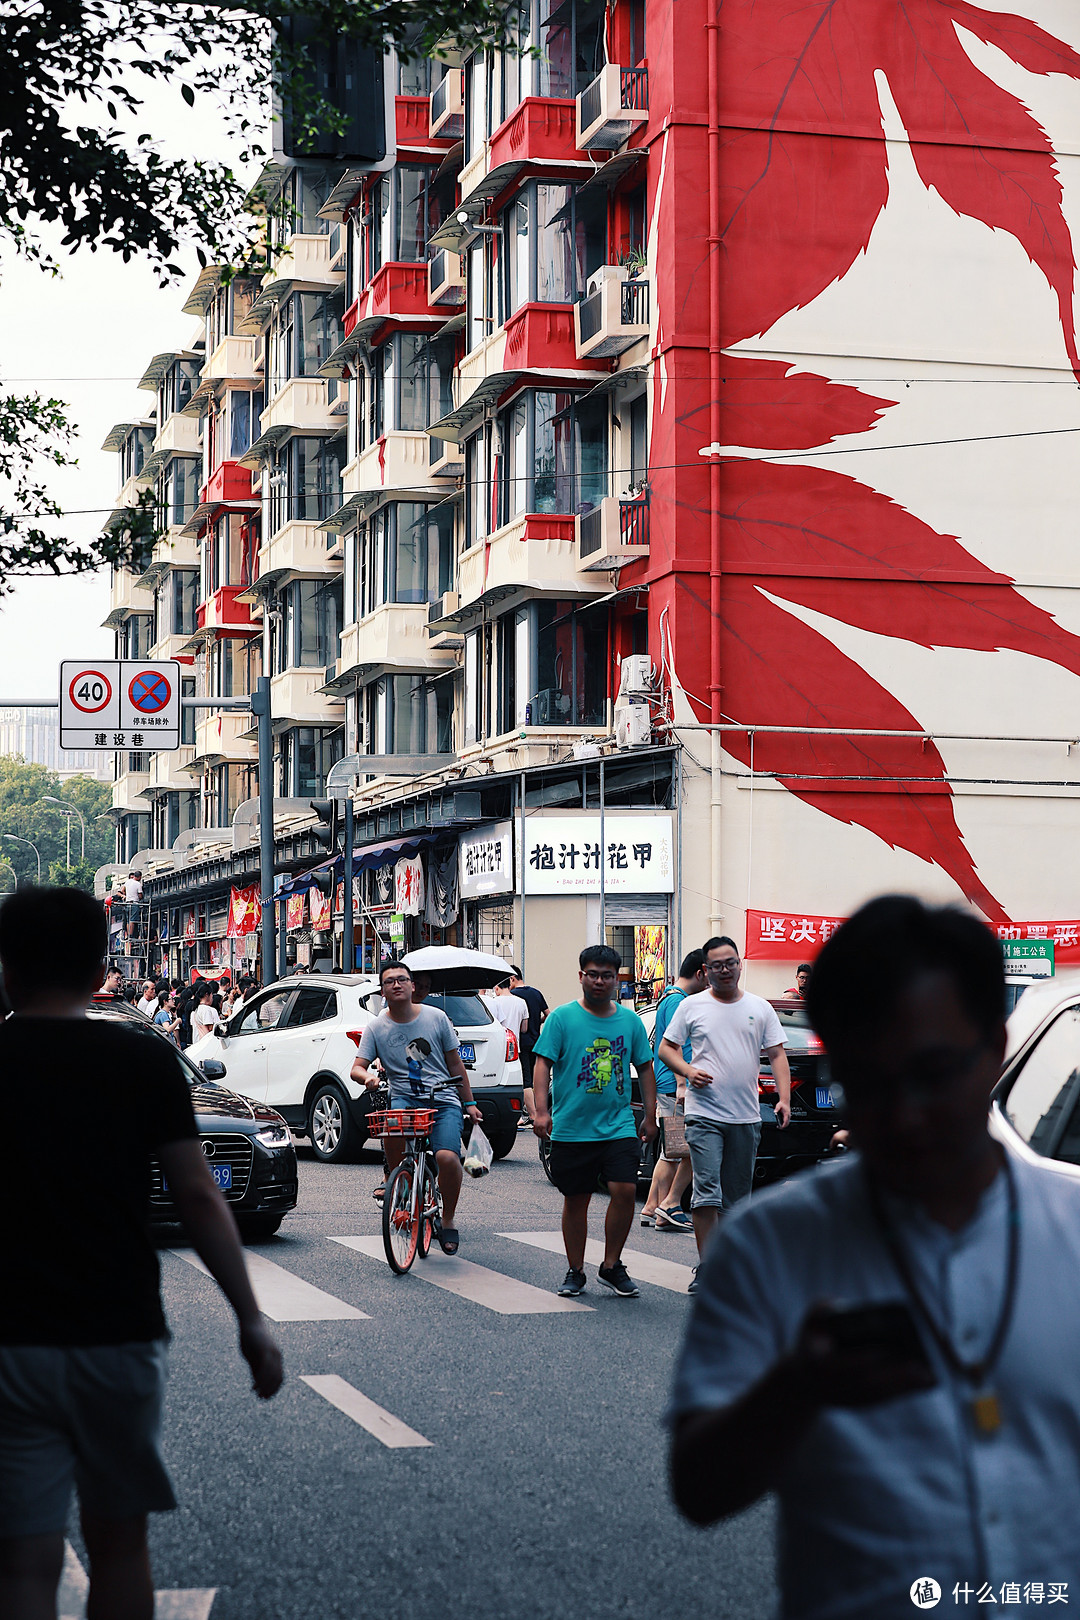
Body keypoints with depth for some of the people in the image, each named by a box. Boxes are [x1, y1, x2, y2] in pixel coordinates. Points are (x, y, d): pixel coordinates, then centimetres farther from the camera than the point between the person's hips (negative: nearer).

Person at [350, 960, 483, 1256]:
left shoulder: (436, 1018, 6)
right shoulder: (376, 1028, 6)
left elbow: (455, 1064, 12)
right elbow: (357, 1068, 2)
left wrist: (469, 1103, 12)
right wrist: (367, 1077, -22)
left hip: (444, 1100, 0)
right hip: (404, 1098, 0)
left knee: (447, 1157, -24)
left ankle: (448, 1220, 0)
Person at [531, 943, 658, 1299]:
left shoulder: (630, 1021, 8)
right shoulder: (562, 1018, -1)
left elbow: (645, 1068, 15)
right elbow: (543, 1063, -4)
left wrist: (650, 1115, 11)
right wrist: (541, 1110, -15)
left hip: (619, 1126, 1)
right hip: (571, 1129, -1)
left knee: (624, 1189, -13)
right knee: (575, 1200, 7)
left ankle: (611, 1266, 3)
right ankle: (575, 1272, 20)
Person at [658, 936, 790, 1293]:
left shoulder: (760, 1008, 9)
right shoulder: (692, 1006, 4)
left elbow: (777, 1054, 9)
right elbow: (666, 1048, 7)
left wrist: (784, 1098, -5)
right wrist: (688, 1070, -13)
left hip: (746, 1116, 3)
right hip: (704, 1113, -3)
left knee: (736, 1196, 9)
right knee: (707, 1191, -13)